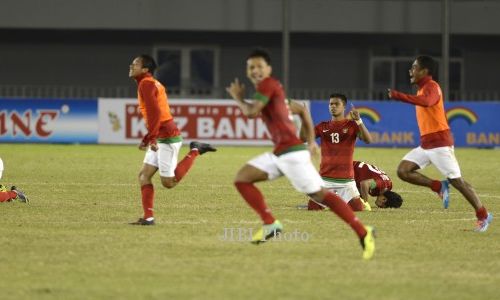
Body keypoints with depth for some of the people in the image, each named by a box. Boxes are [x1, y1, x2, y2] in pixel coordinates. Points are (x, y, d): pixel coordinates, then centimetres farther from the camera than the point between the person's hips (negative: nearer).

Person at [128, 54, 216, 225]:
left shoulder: (146, 84, -13)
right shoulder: (154, 84, 18)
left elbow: (154, 112, -23)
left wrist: (151, 138, -23)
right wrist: (147, 139, 22)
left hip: (167, 138, -10)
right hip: (161, 138, 10)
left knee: (168, 182, -5)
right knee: (144, 175, 5)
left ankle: (195, 151, 2)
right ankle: (148, 217, 2)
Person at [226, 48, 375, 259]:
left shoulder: (268, 84, -7)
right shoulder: (272, 91, 20)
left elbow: (251, 112, -19)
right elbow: (301, 110, 28)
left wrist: (238, 98, 1)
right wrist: (311, 140, 25)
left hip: (292, 153, -10)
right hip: (279, 154, 10)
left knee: (320, 195, -9)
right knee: (242, 178, 6)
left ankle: (363, 233, -9)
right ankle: (270, 224, 3)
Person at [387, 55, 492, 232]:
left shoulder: (431, 87, -14)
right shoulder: (422, 88, 17)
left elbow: (426, 101, -37)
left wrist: (398, 96, -40)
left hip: (439, 144, -9)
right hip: (426, 144, 9)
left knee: (456, 181, -7)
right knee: (403, 171, -5)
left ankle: (483, 215, 1)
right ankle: (439, 187, 1)